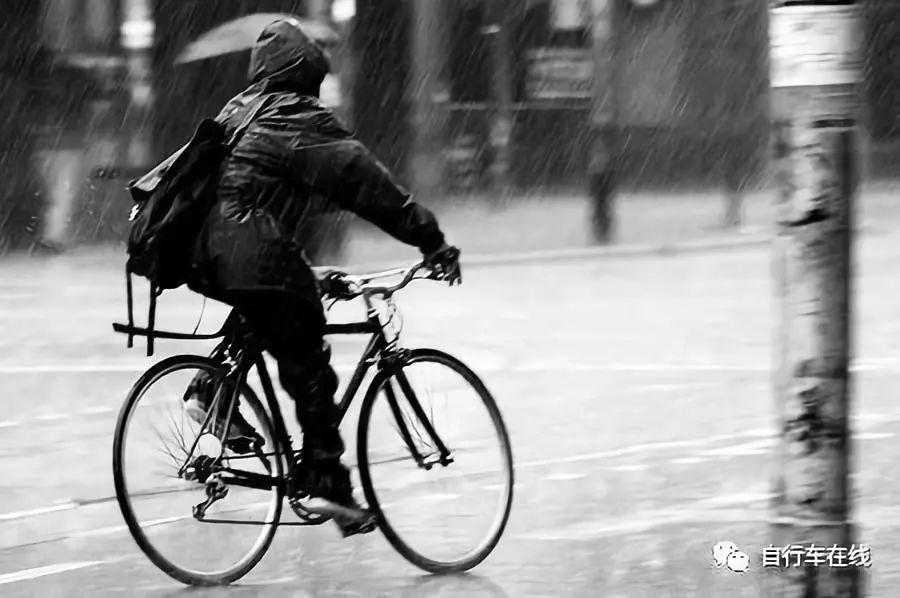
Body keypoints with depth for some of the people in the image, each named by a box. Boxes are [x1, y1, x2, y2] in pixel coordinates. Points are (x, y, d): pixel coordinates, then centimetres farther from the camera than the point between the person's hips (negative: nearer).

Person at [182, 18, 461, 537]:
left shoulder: (238, 111, 23)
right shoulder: (303, 121, -2)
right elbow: (367, 184, -7)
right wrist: (434, 241, -6)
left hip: (204, 255, 8)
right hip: (257, 256, -8)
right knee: (309, 368, 1)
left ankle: (212, 391, 16)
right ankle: (324, 479, -1)